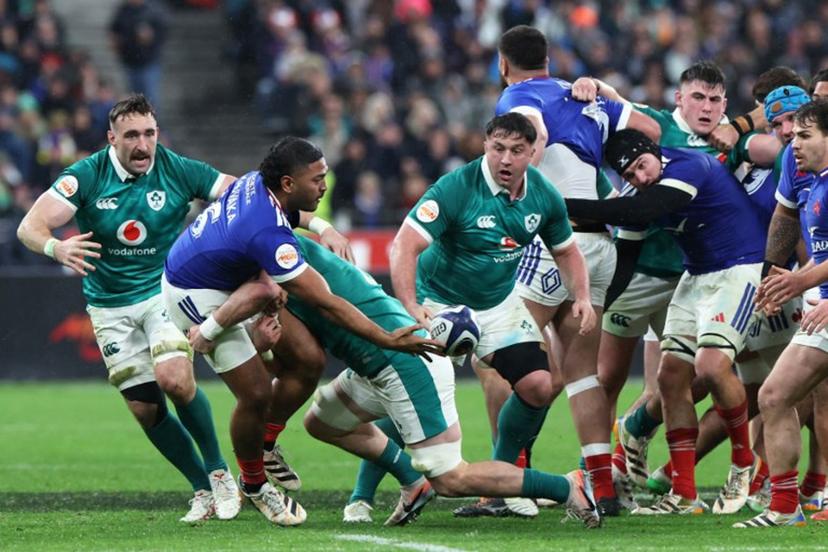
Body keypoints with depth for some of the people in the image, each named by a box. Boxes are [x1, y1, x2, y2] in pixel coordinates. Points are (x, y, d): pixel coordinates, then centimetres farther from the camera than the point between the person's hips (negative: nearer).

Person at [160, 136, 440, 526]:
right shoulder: (269, 234, -37)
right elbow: (328, 305, -34)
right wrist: (388, 340, -31)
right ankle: (254, 486, 14)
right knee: (256, 393, -10)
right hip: (196, 298, -9)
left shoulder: (257, 182, -12)